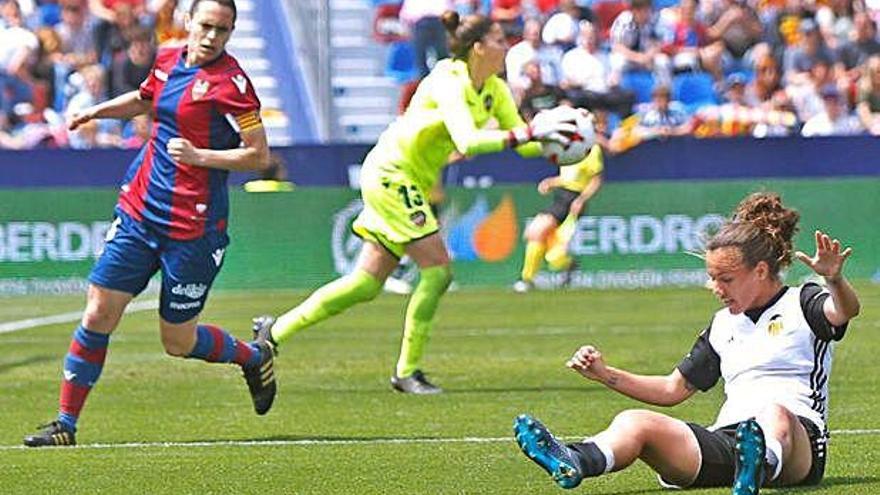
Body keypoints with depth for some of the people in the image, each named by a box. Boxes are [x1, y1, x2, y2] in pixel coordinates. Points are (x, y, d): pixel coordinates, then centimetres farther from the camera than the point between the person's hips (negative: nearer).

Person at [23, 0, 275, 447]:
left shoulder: (230, 82, -13)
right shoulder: (167, 61, 7)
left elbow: (259, 156, -13)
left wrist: (199, 156, -22)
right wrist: (98, 110, 15)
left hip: (192, 229, -6)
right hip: (138, 212, 6)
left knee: (179, 342, 5)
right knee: (98, 315, -2)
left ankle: (255, 356, 33)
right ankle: (66, 423, 6)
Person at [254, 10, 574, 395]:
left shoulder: (494, 90, 4)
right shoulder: (448, 84, -23)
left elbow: (522, 143, 4)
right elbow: (467, 143, -38)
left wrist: (551, 143, -16)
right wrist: (528, 133, -40)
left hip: (413, 182, 9)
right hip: (391, 173, -9)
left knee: (368, 283, 7)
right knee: (437, 270, -13)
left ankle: (275, 330, 15)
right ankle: (407, 373, -3)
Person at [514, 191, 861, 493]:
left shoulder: (802, 304, 10)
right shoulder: (723, 324, 29)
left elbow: (845, 310, -14)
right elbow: (673, 389, 34)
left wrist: (834, 279, -37)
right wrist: (605, 375, 24)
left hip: (798, 440, -4)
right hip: (727, 441, 4)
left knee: (775, 413, -41)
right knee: (635, 422, -22)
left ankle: (761, 467, -76)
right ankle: (574, 463, -56)